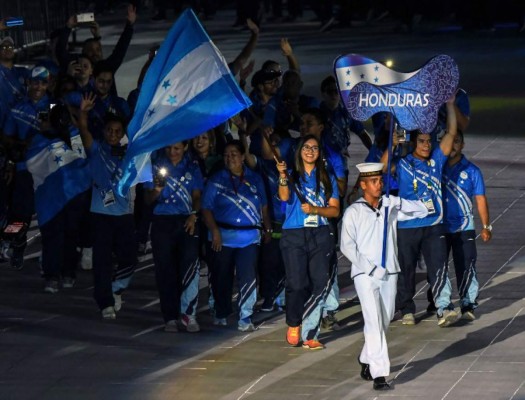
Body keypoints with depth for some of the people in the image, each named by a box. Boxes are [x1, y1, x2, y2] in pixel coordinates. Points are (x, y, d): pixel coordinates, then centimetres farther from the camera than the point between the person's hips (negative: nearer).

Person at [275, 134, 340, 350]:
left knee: (319, 285, -5)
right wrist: (283, 176, -32)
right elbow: (284, 196, -14)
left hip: (320, 235, 2)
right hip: (294, 235, -2)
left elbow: (335, 210, 9)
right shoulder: (293, 176, 6)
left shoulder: (327, 179, 13)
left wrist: (315, 209, -9)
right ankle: (293, 324, 14)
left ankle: (309, 334, -1)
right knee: (297, 284, -10)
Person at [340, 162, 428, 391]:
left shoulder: (390, 207, 8)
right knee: (374, 322, -14)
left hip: (389, 274, 5)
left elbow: (422, 211, 11)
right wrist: (372, 268, -13)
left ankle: (366, 359, 36)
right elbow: (347, 246, -5)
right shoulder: (354, 212, -3)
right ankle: (379, 374, -19)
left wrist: (399, 202, -8)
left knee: (385, 322, 13)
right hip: (365, 275, -5)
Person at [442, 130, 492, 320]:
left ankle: (468, 304, -5)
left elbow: (480, 199, 5)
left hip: (463, 227, -2)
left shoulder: (471, 171, 2)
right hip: (438, 227, 2)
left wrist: (486, 226, 1)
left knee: (466, 266, -8)